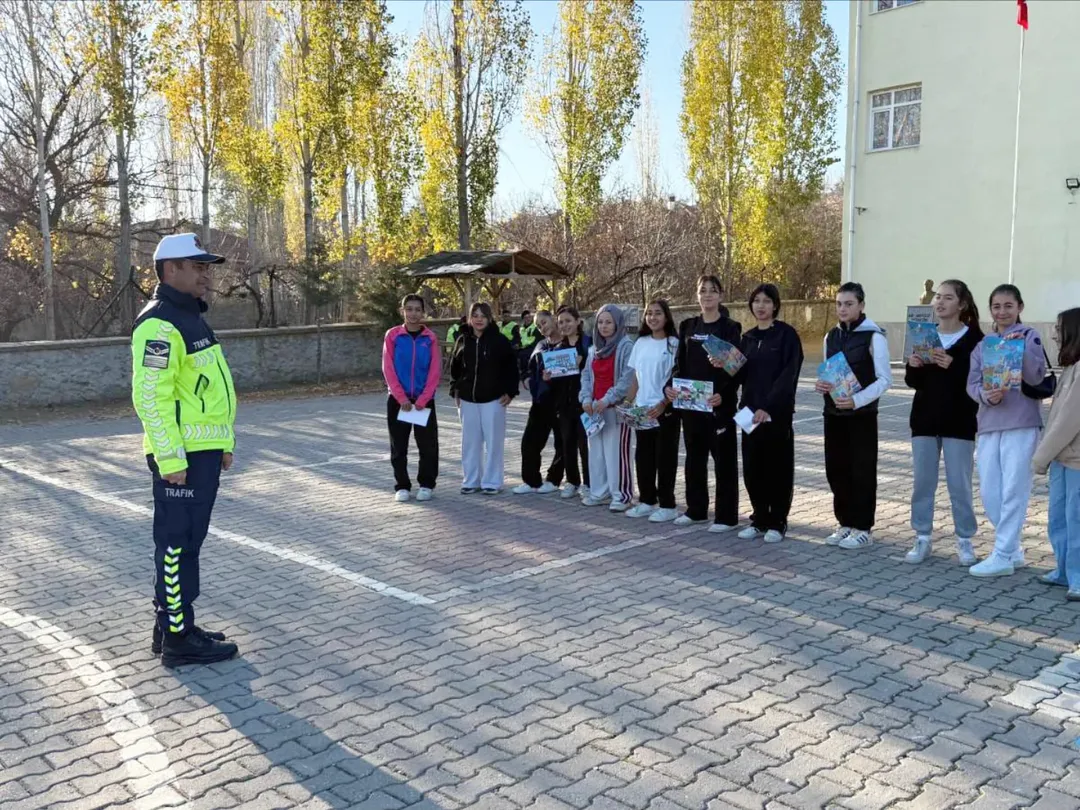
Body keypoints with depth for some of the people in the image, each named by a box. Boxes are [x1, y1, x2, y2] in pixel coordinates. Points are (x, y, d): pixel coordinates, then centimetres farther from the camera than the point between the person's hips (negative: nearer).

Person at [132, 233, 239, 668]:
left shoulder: (190, 318, 16)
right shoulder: (160, 324, -16)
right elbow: (149, 396, -22)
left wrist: (222, 443, 21)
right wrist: (171, 458, -23)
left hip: (203, 451, 10)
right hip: (181, 455, -10)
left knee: (185, 541, 16)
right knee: (178, 544, -3)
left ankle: (172, 624, 26)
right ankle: (178, 639, 5)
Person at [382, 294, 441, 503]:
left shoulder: (430, 337, -1)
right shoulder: (392, 335, -2)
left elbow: (435, 371, -3)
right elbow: (388, 369, -5)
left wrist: (422, 400, -11)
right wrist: (402, 398, -12)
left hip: (424, 400, 0)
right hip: (397, 399, 0)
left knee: (428, 445, 3)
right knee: (398, 446, 5)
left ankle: (426, 485, 17)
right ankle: (402, 486, 16)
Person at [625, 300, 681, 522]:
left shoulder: (674, 343, -6)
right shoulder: (640, 342, 10)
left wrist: (663, 404, -19)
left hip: (665, 410, -5)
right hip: (642, 410, 6)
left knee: (665, 457, 1)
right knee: (643, 457, 10)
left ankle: (667, 505, 8)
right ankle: (647, 501, 21)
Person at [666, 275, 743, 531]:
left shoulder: (730, 328, -3)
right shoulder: (687, 326, 11)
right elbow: (680, 363, 11)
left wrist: (724, 395, -22)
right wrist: (670, 387, -6)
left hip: (719, 403, -5)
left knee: (724, 459, 0)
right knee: (694, 457, 12)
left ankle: (726, 516, 7)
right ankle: (696, 509, 23)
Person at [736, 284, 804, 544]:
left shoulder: (786, 334, -5)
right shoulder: (747, 337, 13)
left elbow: (789, 375, -13)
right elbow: (742, 375, 13)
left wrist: (769, 406, -22)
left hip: (778, 411, -5)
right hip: (750, 410, 5)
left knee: (778, 467, 2)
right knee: (752, 467, 7)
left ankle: (777, 522, 12)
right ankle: (759, 519, 19)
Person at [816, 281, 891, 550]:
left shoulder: (874, 336, -9)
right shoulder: (831, 336, 10)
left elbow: (885, 379, -11)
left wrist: (856, 400, -23)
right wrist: (821, 385, -5)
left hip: (862, 415, -6)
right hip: (833, 413, 6)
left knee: (862, 471, 1)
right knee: (836, 470, 9)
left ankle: (863, 528, 12)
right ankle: (846, 523, 22)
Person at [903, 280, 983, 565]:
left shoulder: (974, 338, -5)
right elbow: (913, 382, 8)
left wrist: (952, 366, -25)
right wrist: (913, 366, -12)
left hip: (959, 421, -4)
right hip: (925, 418, 4)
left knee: (960, 485, 2)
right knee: (922, 482, 7)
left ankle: (965, 540, 15)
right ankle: (923, 538, 16)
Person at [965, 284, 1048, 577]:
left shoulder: (1029, 336, 0)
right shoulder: (983, 344, 14)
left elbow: (1036, 377, -12)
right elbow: (972, 383, 6)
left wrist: (1021, 348, -26)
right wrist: (986, 396, -16)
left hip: (1021, 424, -5)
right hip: (988, 425, 5)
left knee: (1013, 491, -5)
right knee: (989, 493, 5)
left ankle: (1003, 556, -1)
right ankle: (1013, 549, 22)